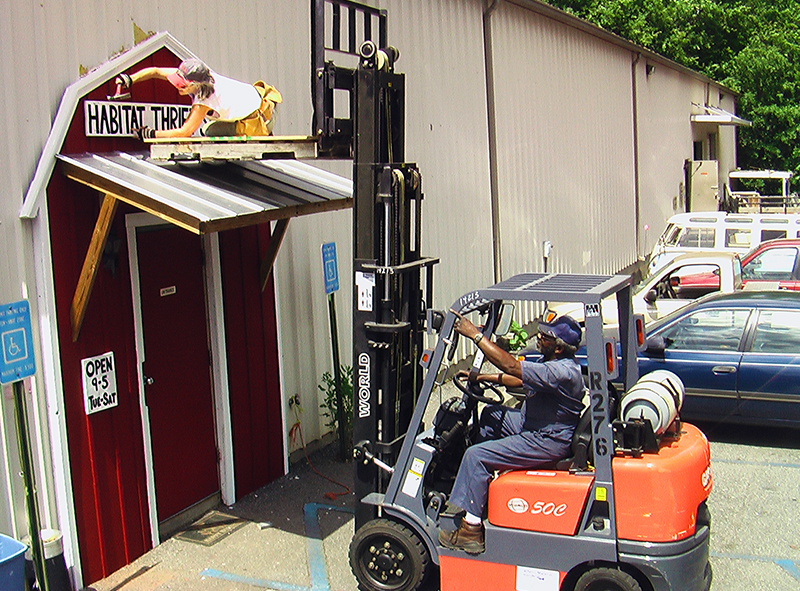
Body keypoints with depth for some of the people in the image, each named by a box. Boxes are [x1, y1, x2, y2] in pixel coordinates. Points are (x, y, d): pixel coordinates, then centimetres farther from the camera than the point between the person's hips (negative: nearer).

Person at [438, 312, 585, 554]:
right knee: (491, 414, 22)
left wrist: (475, 334, -30)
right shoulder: (554, 363, 5)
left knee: (476, 455, -14)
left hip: (546, 442, -11)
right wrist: (483, 377, 13)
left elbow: (511, 366, -34)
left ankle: (471, 531, -9)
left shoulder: (562, 372, -28)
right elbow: (521, 379, 20)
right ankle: (480, 477, 26)